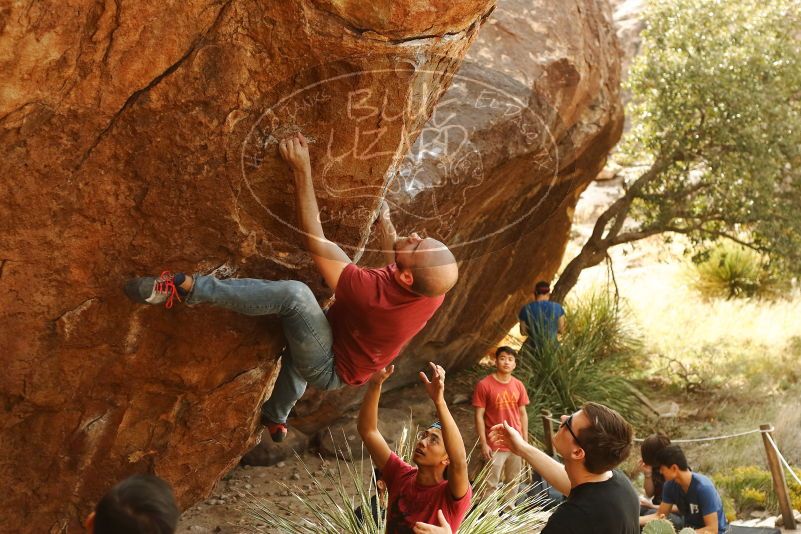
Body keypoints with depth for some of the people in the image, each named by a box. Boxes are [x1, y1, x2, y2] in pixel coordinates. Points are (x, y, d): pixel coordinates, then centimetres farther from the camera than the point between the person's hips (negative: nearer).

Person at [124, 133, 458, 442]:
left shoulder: (371, 294, -39)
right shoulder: (434, 292, -20)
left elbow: (315, 242, -34)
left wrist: (302, 170, -34)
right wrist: (387, 228, 20)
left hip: (329, 370, -8)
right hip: (343, 367, 8)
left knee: (295, 294, -35)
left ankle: (188, 288, -33)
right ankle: (276, 418, 57)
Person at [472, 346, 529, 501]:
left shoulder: (518, 385, 4)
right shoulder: (484, 385, -10)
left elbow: (523, 414, 11)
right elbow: (479, 416, -9)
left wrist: (525, 441, 7)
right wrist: (483, 444, -12)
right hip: (495, 446, -5)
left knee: (513, 482, 14)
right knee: (490, 485, -1)